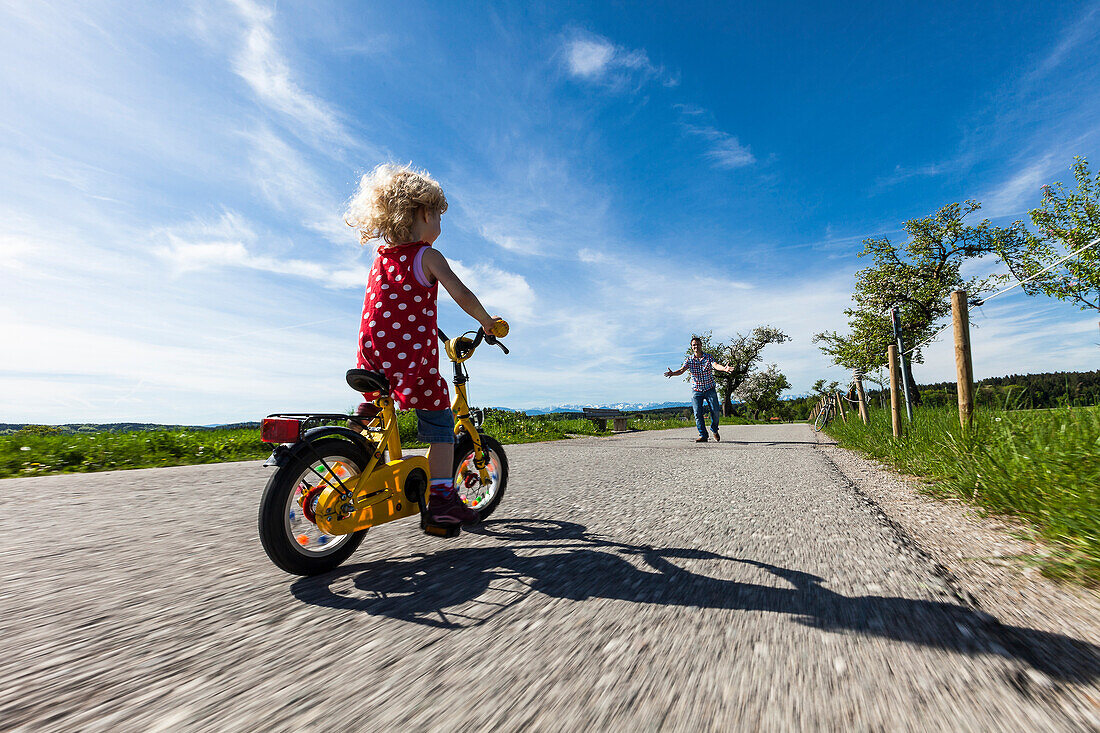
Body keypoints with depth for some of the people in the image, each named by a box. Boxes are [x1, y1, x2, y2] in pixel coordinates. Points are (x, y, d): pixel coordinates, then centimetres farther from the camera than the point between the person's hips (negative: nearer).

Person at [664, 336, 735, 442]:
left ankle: (714, 430, 26)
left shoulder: (708, 357, 1)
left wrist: (724, 368, -41)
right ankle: (703, 435, 4)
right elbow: (682, 369, -13)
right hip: (696, 390, 1)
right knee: (698, 413, -6)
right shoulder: (689, 360, 2)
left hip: (710, 389, 0)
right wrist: (672, 373, -35)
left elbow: (715, 365, -18)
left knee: (715, 411, -2)